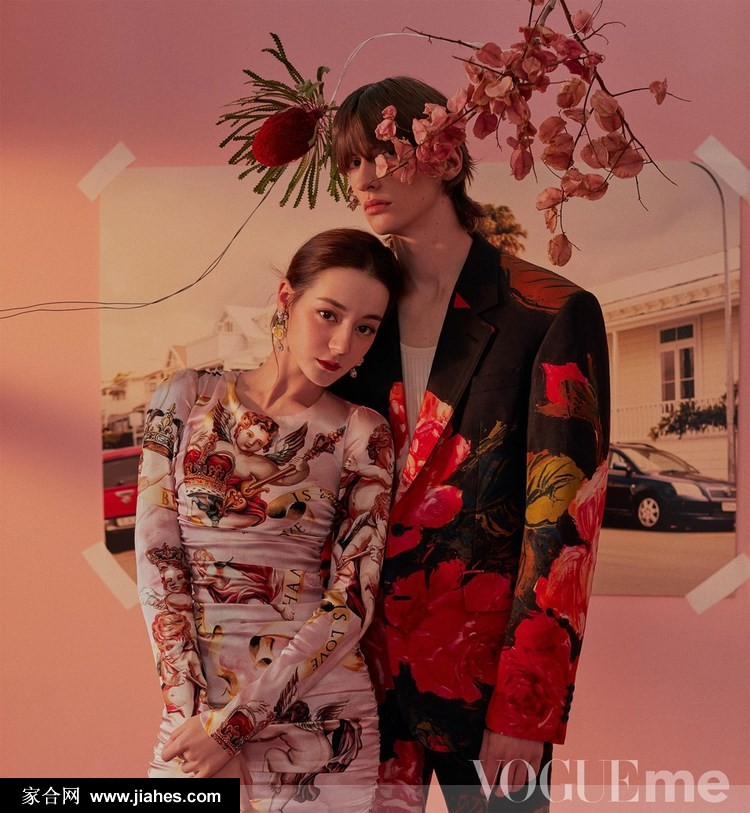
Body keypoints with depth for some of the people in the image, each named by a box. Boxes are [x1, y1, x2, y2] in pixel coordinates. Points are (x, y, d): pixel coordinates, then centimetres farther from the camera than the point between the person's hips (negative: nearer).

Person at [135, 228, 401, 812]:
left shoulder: (363, 435, -3)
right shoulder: (190, 398, 0)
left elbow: (351, 602, -8)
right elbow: (157, 559, -3)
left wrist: (233, 721, -12)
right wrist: (194, 711, -10)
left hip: (321, 716, -1)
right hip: (195, 706, 1)